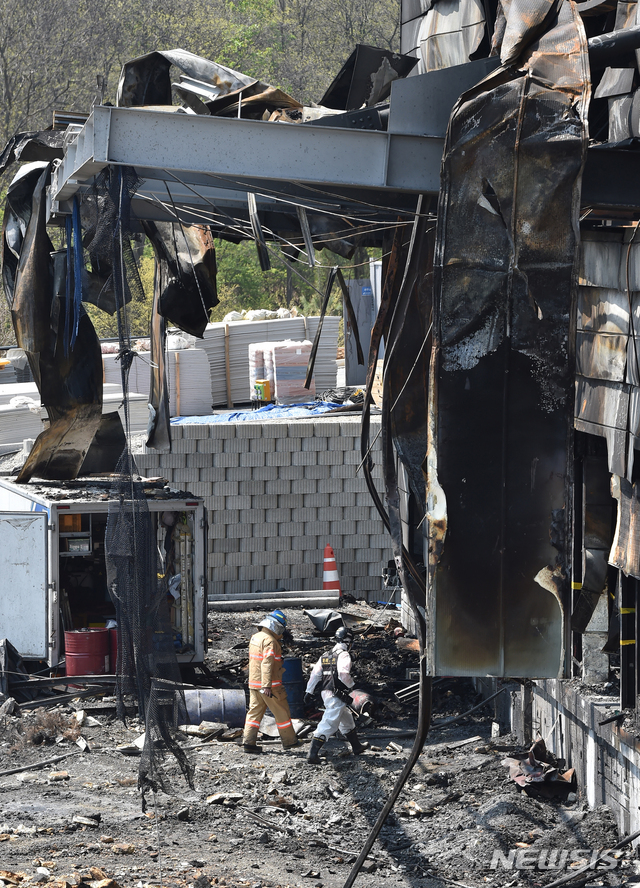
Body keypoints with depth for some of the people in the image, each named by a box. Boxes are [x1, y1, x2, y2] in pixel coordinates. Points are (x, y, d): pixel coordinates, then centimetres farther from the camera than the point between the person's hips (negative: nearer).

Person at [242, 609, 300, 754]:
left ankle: (248, 741, -1)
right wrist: (267, 686, -29)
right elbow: (267, 663, -25)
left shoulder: (255, 638, 12)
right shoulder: (269, 641, -17)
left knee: (254, 711, 7)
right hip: (271, 685, -8)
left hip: (254, 682, 8)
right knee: (282, 712, 5)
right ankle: (289, 740, 14)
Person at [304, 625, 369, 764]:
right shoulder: (343, 655, -12)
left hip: (326, 693, 9)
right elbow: (343, 674, -25)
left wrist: (309, 691, 15)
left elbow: (315, 674, 12)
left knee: (347, 720, 24)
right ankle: (313, 753, -16)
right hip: (337, 696, -9)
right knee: (329, 724, -10)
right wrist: (351, 684, -7)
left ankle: (357, 747, 39)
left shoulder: (325, 656, 12)